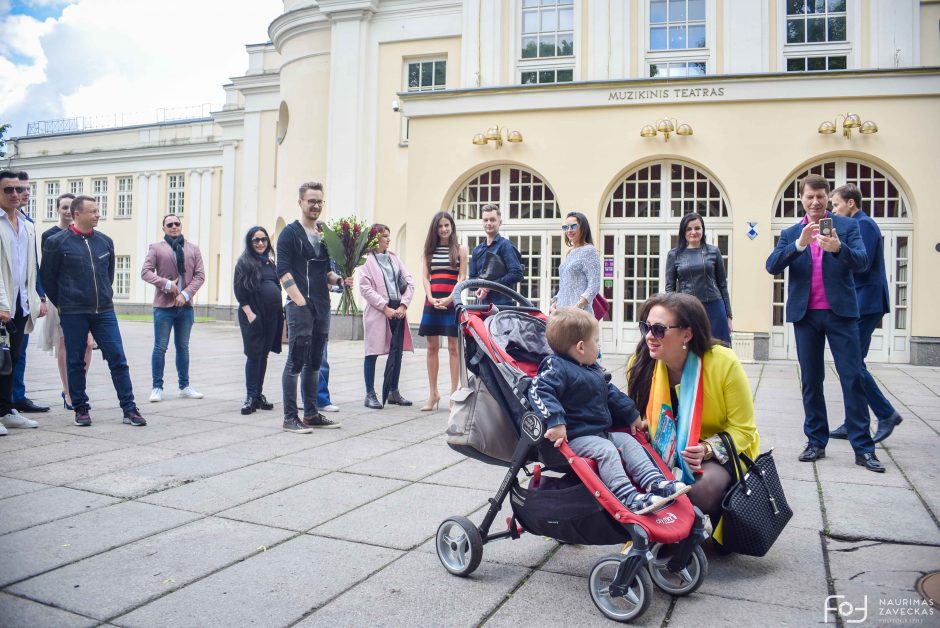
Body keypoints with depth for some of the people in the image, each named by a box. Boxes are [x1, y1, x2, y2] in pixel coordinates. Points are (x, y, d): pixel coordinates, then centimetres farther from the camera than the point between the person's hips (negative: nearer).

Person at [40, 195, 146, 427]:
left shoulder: (105, 241, 8)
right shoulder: (57, 242, -4)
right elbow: (47, 277, 4)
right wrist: (63, 304, 9)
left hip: (104, 311, 3)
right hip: (73, 314, -3)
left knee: (118, 359, -1)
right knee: (75, 362, 6)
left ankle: (129, 409, 3)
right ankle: (81, 409, 19)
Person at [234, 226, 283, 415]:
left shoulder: (269, 262, 15)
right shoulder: (244, 262, -2)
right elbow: (239, 292, -8)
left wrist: (280, 313, 12)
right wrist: (249, 313, -15)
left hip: (272, 316, 6)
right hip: (253, 315, -5)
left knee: (264, 355, 10)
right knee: (254, 355, -5)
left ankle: (259, 395, 18)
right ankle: (250, 397, 1)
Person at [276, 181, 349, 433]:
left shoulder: (324, 235, 17)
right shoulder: (290, 233, -4)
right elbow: (283, 272, -10)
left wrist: (339, 280, 2)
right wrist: (300, 301, -17)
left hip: (322, 307, 7)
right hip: (300, 306, -7)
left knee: (314, 362, 12)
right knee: (296, 362, -4)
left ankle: (311, 414, 20)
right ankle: (290, 417, 2)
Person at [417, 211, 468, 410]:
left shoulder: (460, 249, 4)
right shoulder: (430, 250, 13)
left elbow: (462, 277, -2)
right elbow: (426, 277, 9)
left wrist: (449, 299, -14)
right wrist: (431, 298, -7)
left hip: (452, 302, -3)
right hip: (432, 302, 4)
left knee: (453, 347, -2)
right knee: (432, 348, 5)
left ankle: (454, 392, 4)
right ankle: (433, 393, 13)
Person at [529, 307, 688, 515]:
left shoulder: (593, 370, 19)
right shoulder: (557, 368, -14)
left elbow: (611, 394, 30)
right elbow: (539, 391, -29)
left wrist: (631, 414, 33)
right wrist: (555, 422, -39)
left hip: (602, 432, 10)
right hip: (575, 437, -10)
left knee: (629, 442, 2)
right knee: (606, 450, -27)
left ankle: (654, 482, -5)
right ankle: (628, 497, -34)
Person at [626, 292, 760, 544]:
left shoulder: (724, 363, -21)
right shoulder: (641, 364, -12)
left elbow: (742, 429, -13)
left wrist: (707, 450, -29)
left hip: (724, 453, -3)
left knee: (702, 487, -34)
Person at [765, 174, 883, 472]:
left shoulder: (847, 226, 6)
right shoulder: (790, 234, 10)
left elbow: (862, 262, -7)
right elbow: (772, 266, -5)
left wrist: (838, 248, -27)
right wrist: (799, 243, -21)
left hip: (840, 312, -2)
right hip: (805, 315, 2)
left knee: (853, 378, -3)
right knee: (811, 381, 6)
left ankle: (863, 447, 3)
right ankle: (816, 442, 15)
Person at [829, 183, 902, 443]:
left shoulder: (864, 224, -10)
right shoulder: (858, 225, 18)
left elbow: (862, 265, -20)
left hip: (865, 304, -10)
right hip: (858, 304, 10)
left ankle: (887, 414, 2)